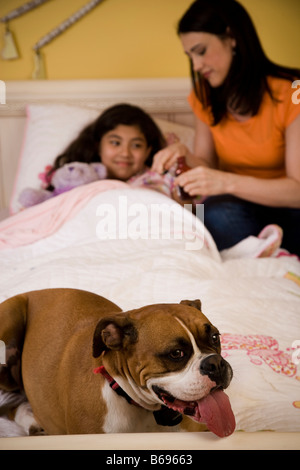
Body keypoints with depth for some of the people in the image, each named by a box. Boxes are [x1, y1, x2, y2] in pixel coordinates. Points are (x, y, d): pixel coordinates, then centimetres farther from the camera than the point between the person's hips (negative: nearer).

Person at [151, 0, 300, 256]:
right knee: (218, 213, -34)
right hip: (237, 204, 3)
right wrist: (186, 157, -18)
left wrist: (227, 182, -32)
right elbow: (208, 165, 6)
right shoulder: (206, 97, 5)